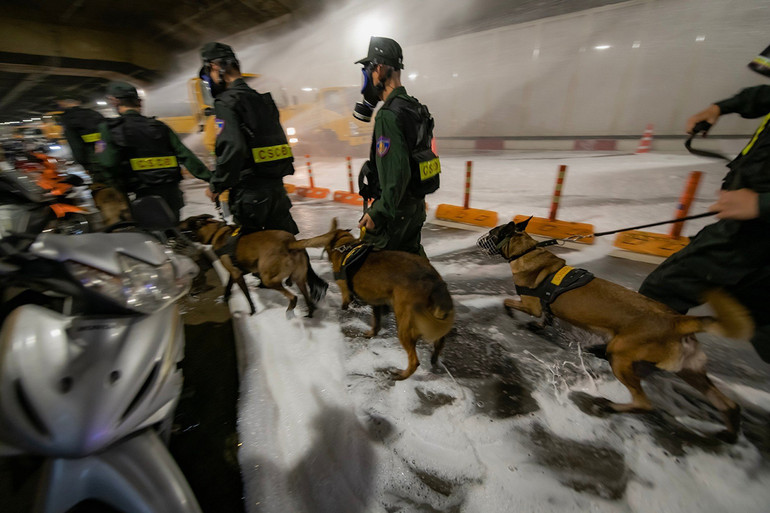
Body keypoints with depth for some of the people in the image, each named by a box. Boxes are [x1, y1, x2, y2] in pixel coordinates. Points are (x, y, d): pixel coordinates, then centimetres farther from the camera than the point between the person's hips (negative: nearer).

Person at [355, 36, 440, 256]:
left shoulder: (389, 116, -20)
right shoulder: (415, 108, 11)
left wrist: (378, 212, -21)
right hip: (416, 208, 9)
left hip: (394, 211, -9)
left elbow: (397, 173, -27)